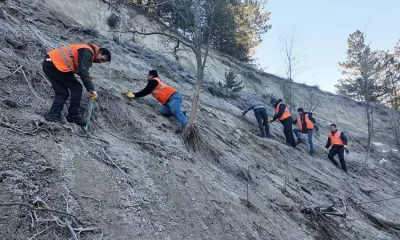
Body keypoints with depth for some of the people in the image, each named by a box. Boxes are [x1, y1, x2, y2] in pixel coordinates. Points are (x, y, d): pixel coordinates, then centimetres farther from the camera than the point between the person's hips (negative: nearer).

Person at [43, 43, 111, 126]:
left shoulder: (86, 51, 22)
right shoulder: (88, 51, -9)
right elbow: (82, 70, -21)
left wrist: (87, 77, 7)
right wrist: (91, 89, -22)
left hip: (48, 63, 10)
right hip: (57, 64, -10)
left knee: (62, 93, 12)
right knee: (76, 88, -2)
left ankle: (53, 115, 1)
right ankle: (73, 116, -1)